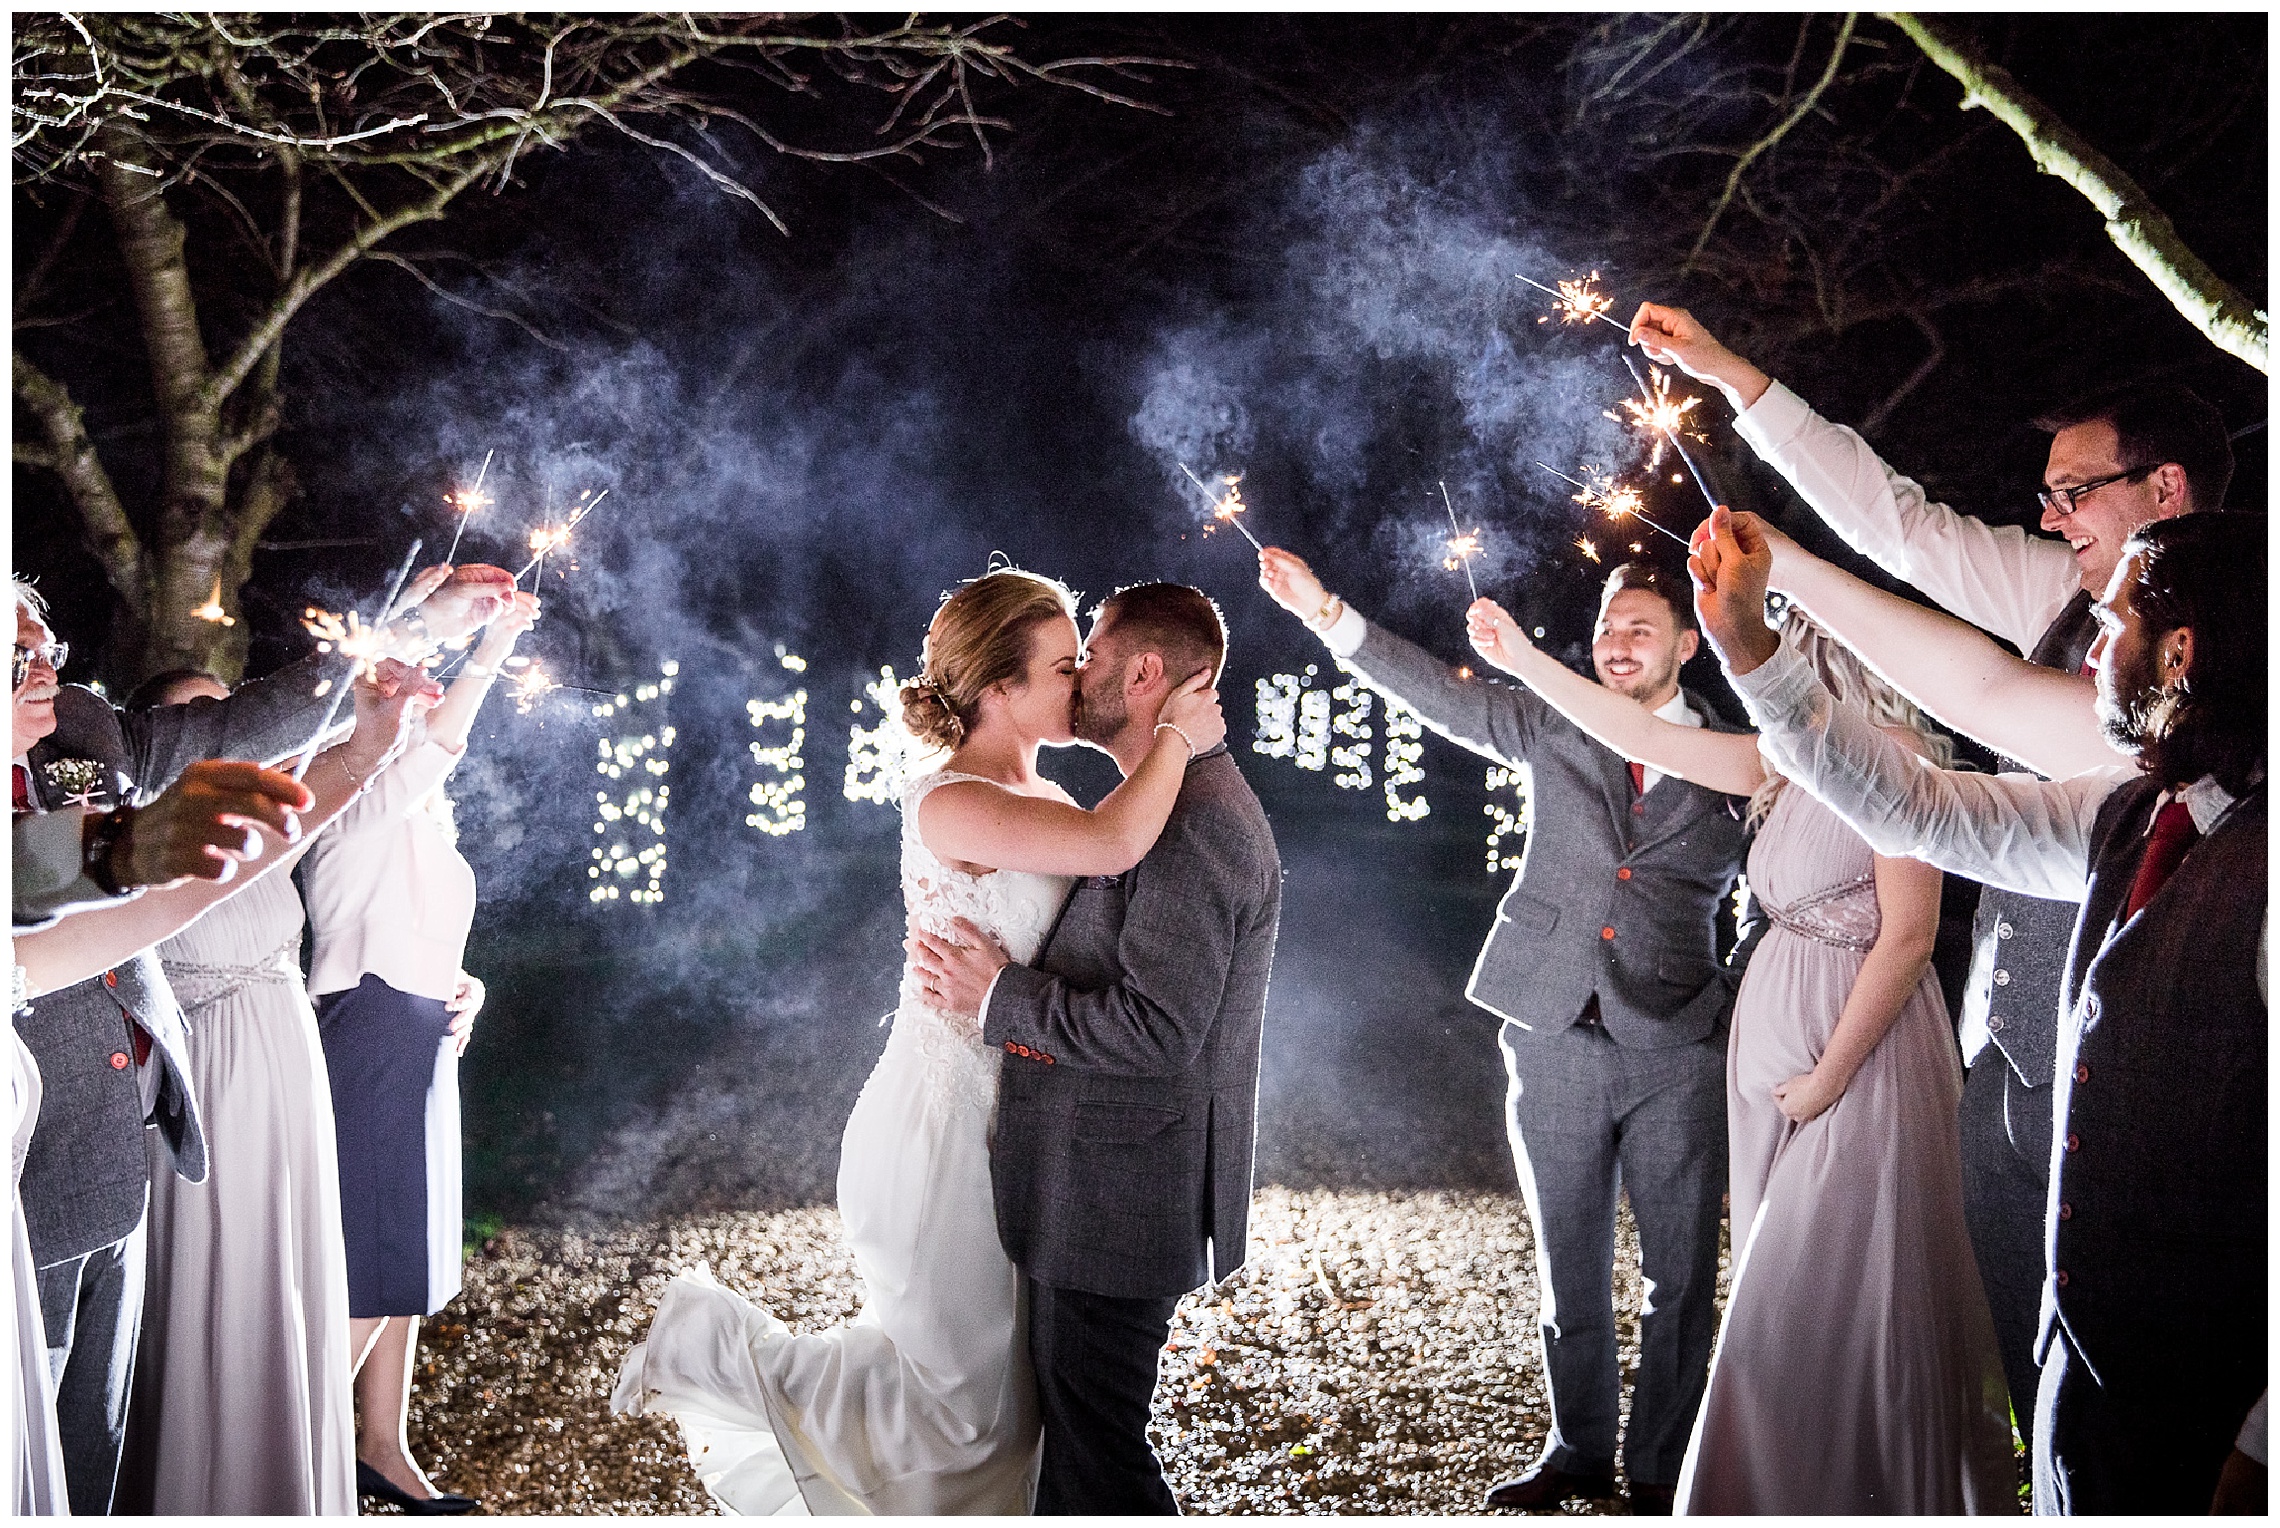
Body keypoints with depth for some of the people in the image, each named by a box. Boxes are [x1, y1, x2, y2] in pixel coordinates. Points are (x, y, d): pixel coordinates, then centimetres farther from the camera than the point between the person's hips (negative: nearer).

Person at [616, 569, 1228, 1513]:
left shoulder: (1043, 798, 9)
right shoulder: (948, 804, -20)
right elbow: (1113, 845, -34)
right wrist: (1176, 735, -20)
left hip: (1000, 1115, 9)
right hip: (942, 1124, -9)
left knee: (1004, 1383, 17)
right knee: (964, 1406, 1)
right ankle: (712, 1345, 11)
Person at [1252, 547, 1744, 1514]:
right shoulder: (1555, 726, 8)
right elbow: (1438, 692, 2)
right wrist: (1325, 612, -6)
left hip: (1677, 1050, -1)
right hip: (1554, 1040, 1)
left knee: (1682, 1273, 4)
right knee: (1569, 1265, 11)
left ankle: (1662, 1468, 18)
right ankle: (1578, 1451, 26)